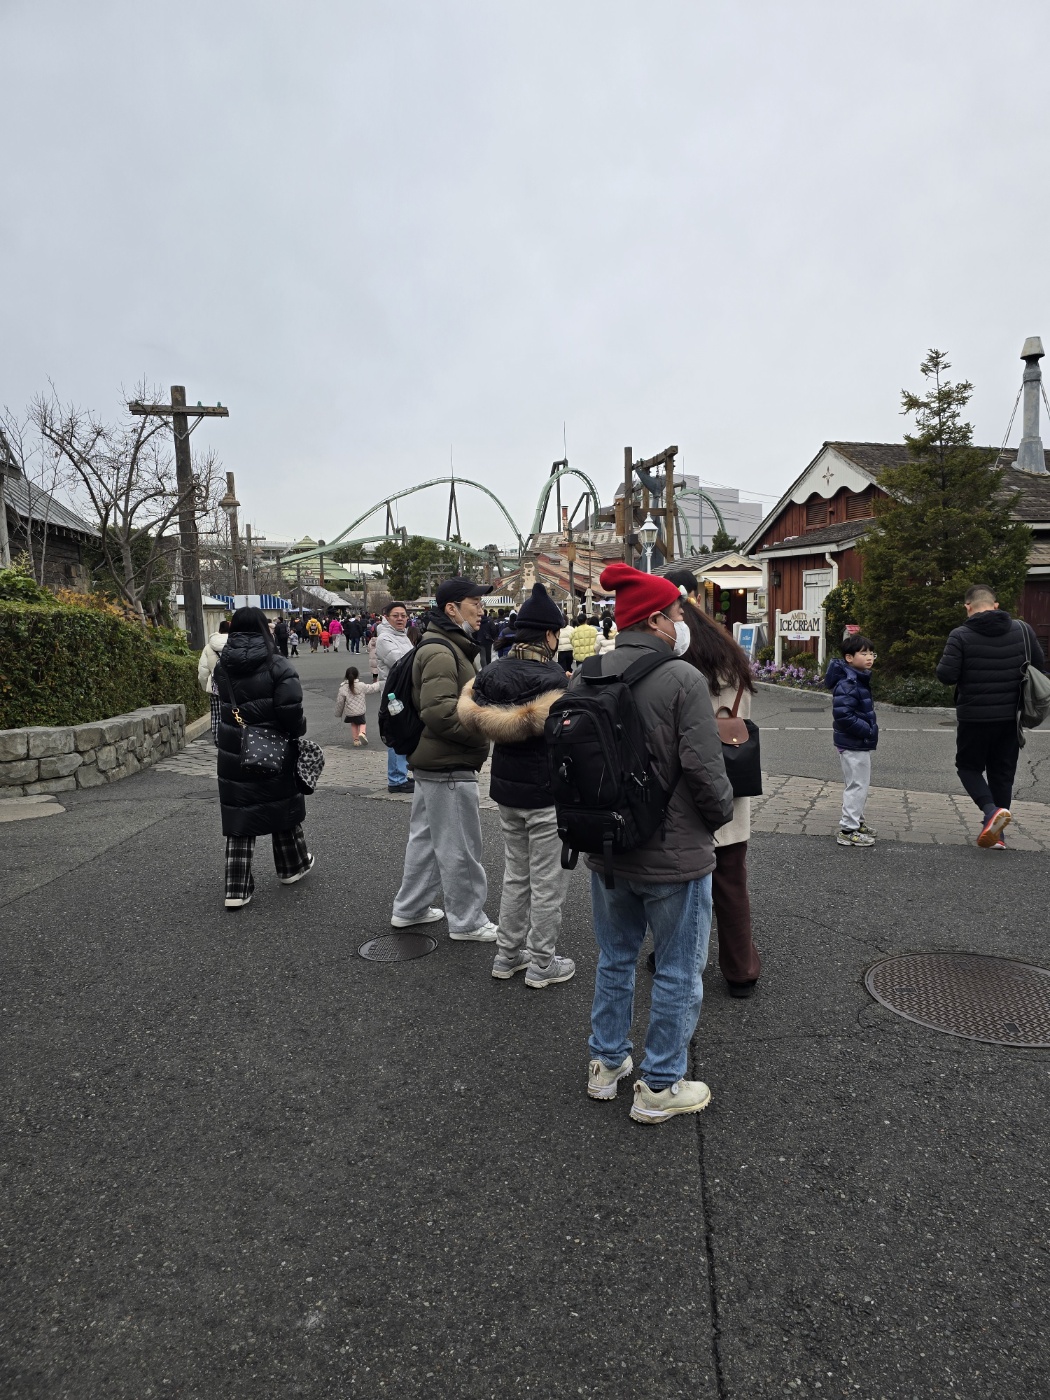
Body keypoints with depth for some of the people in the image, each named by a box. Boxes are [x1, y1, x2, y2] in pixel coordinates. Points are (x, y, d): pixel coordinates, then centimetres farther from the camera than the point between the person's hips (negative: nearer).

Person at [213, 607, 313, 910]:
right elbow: (290, 709, -18)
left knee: (238, 816, 7)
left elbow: (224, 705, 3)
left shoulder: (222, 668, 2)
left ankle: (236, 888, 6)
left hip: (233, 754, 3)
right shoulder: (278, 665, -13)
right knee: (283, 804, 17)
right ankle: (292, 866, 35)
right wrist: (297, 732, -4)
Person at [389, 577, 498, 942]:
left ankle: (409, 908, 33)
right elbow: (439, 711, -30)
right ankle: (467, 921, 14)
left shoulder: (448, 646, 16)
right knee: (460, 847, 1)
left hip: (432, 762, 11)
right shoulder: (440, 652, -20)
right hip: (448, 766, -11)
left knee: (426, 837, 20)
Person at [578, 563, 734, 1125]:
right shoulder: (683, 679, -18)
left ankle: (607, 1063, 36)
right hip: (674, 853, -6)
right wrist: (721, 814, -1)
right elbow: (705, 767, -20)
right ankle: (659, 1087, 23)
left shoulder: (586, 675, -1)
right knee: (678, 973, 11)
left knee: (615, 958, 23)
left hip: (606, 849, 6)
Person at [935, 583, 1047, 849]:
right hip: (1010, 716, 4)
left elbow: (946, 675, -17)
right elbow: (1039, 666, 7)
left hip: (974, 717, -4)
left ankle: (991, 810, -11)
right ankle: (996, 833, 17)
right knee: (1002, 773, 14)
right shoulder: (1022, 630, -1)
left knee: (969, 766, 14)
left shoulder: (960, 636, -14)